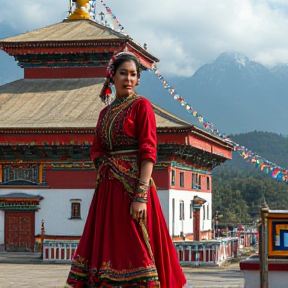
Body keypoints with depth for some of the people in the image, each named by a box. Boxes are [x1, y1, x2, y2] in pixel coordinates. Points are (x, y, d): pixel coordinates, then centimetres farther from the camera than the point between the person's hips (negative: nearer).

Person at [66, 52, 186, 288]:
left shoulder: (141, 106, -3)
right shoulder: (106, 112, 16)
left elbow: (148, 152, -11)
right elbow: (96, 150, 20)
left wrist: (141, 195, -20)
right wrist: (104, 164, -4)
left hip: (133, 184, -6)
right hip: (108, 187, 6)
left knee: (133, 245, -7)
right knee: (107, 244, 6)